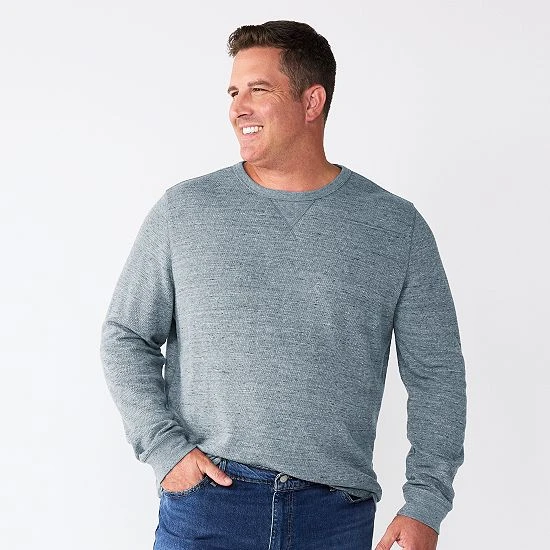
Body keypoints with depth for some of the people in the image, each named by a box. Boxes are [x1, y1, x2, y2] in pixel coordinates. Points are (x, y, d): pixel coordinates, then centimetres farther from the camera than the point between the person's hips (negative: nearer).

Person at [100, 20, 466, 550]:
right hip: (206, 497, 0)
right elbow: (125, 336, 5)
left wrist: (425, 505, -3)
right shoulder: (184, 209, 1)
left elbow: (436, 372, 3)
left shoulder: (397, 227, 1)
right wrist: (163, 446, -7)